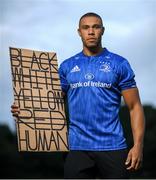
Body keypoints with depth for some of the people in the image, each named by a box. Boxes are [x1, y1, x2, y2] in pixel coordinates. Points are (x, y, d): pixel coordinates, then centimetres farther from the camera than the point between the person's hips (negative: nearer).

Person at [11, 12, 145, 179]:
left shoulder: (119, 64, 3)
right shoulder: (67, 66, 11)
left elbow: (134, 107, 1)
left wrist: (138, 145, -10)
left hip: (113, 147, -2)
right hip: (78, 148, 2)